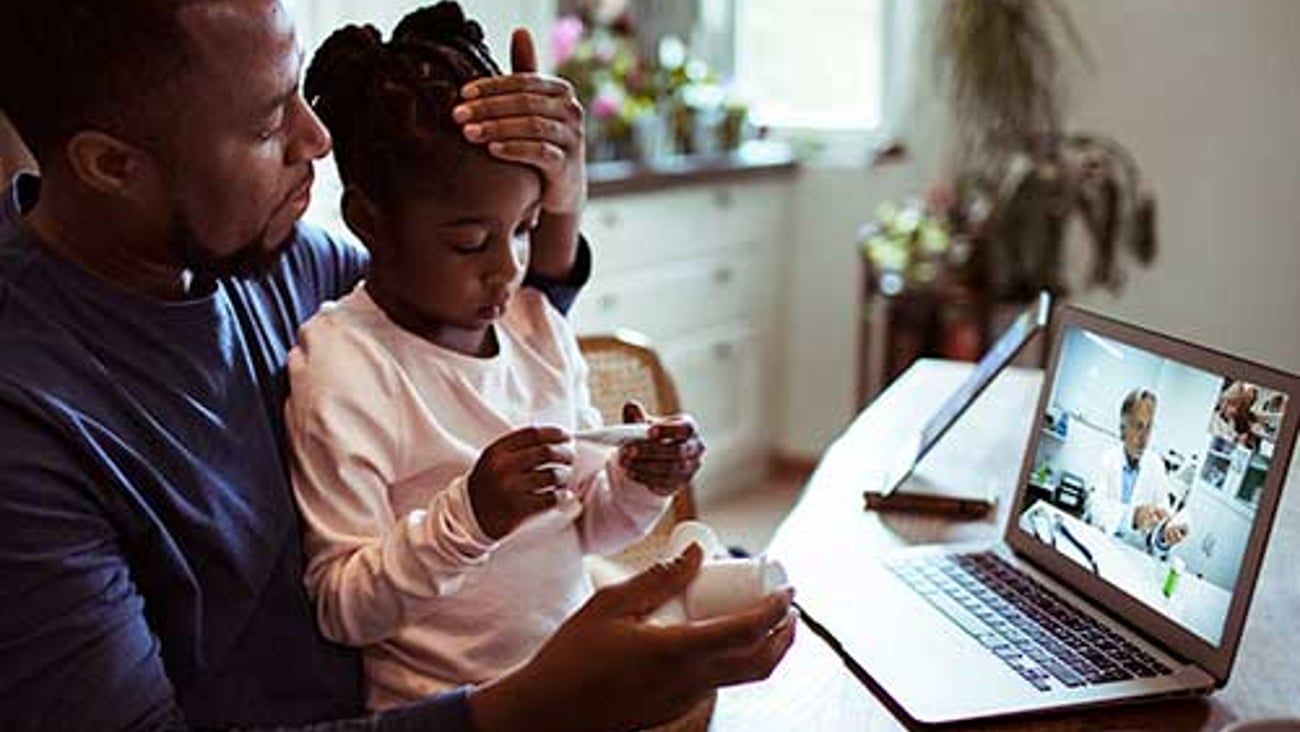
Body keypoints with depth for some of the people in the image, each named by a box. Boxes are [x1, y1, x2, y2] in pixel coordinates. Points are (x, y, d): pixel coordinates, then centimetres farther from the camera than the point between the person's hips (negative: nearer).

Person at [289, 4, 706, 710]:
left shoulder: (537, 323, 1)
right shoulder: (340, 369, -17)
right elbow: (341, 609, -15)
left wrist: (635, 485, -9)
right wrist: (469, 515, -28)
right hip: (443, 703, -6)